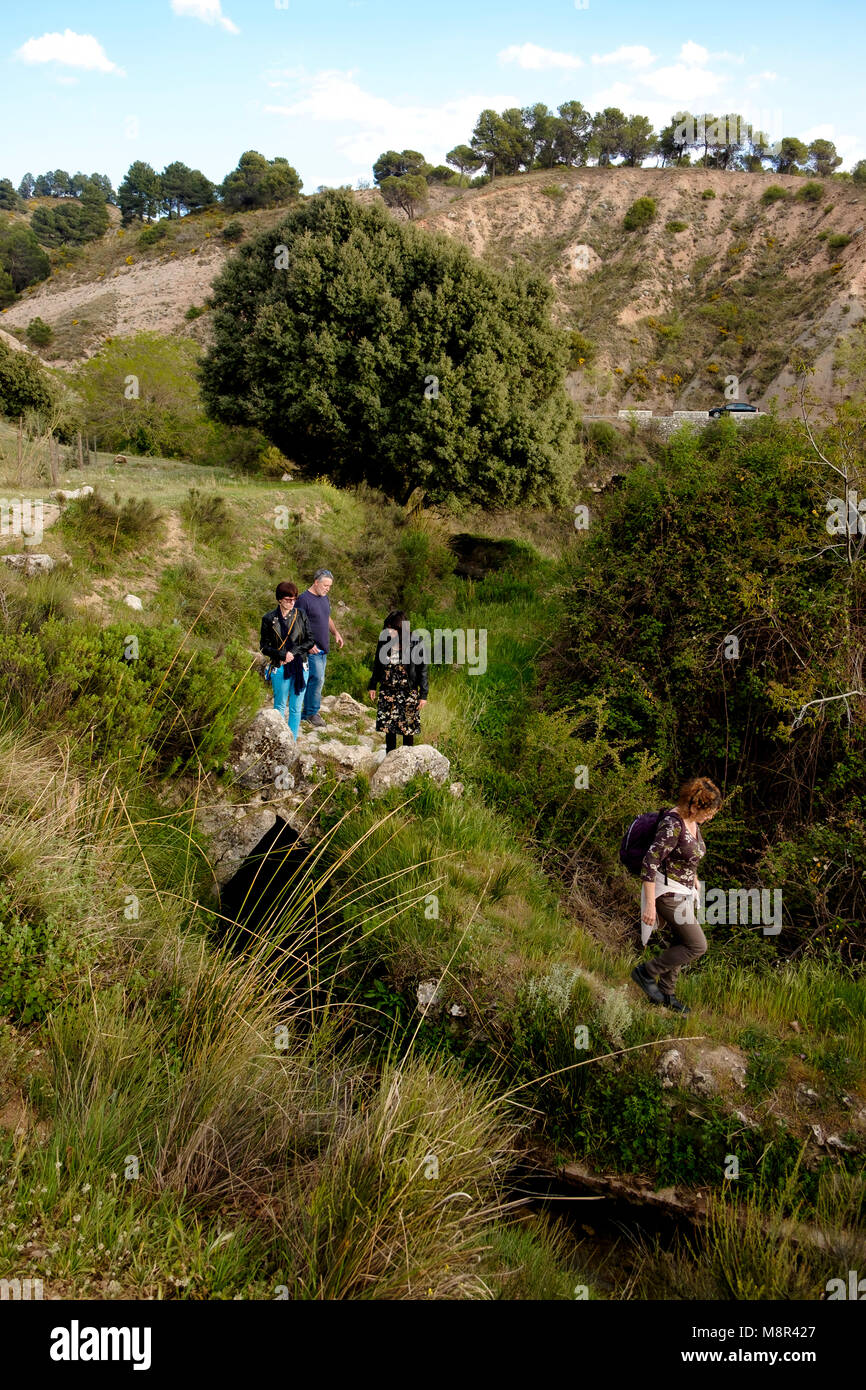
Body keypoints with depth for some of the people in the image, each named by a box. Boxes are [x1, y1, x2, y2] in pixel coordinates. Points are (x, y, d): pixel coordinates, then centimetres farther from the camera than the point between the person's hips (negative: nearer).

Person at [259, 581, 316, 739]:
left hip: (300, 667, 2)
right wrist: (283, 654, -16)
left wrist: (293, 652, -12)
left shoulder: (300, 615, 2)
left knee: (296, 708, 6)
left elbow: (310, 641, 2)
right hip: (280, 667, -2)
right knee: (280, 705, 7)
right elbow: (264, 647, -2)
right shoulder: (269, 619, -4)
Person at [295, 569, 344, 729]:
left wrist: (335, 633, 11)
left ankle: (307, 712, 18)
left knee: (314, 679, 11)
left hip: (323, 648, 8)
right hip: (311, 648, -8)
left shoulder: (325, 598, 13)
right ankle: (312, 712, -2)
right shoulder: (304, 599, -14)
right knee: (318, 678, -13)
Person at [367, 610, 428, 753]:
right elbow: (377, 665, 10)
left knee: (408, 725, 7)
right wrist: (372, 686, 13)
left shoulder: (416, 644, -15)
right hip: (387, 691, 3)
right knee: (388, 725, 9)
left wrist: (423, 695, -9)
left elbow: (422, 670, -9)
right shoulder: (384, 641, -3)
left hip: (408, 692, -3)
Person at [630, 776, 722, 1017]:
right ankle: (646, 972, 4)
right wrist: (650, 904, -27)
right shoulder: (672, 824, -25)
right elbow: (650, 861, -26)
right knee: (697, 945, -8)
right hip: (667, 892, -9)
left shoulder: (693, 821, 3)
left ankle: (666, 992, 29)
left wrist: (694, 879, 29)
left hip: (684, 891, 9)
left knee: (684, 944, 15)